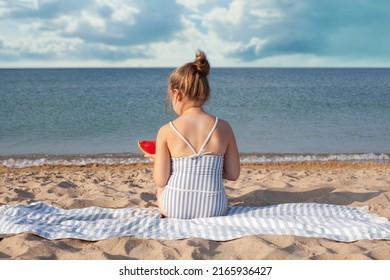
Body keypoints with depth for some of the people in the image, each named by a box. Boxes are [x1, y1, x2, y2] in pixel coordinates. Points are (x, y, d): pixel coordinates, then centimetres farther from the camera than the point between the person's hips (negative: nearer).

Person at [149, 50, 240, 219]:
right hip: (215, 210, 2)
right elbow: (233, 174, -1)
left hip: (175, 209, -1)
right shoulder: (223, 128, -6)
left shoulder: (166, 131, -12)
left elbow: (160, 181, -10)